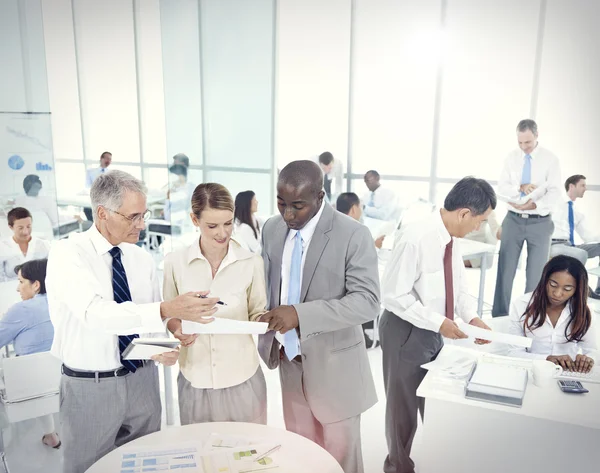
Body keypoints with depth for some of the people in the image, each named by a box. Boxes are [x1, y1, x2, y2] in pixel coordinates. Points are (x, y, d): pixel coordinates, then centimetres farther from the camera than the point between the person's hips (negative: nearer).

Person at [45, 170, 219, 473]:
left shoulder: (142, 258, 1)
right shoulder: (67, 254, -15)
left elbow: (152, 319, 6)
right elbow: (96, 312, -31)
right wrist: (168, 310, -43)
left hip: (142, 380, 4)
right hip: (90, 388, -4)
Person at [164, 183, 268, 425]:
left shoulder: (251, 263, -7)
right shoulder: (175, 262, -4)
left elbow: (257, 315, 3)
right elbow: (169, 313, 8)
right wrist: (178, 330, -12)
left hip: (242, 378, -1)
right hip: (195, 379, 1)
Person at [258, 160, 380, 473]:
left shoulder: (353, 235, -18)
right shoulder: (271, 229, -1)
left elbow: (367, 302, -24)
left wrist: (301, 314, -33)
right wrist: (267, 342, -1)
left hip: (334, 365, -5)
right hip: (289, 360, 5)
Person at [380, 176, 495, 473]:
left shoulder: (450, 238, -3)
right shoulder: (415, 238, -28)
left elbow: (457, 283, 9)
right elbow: (394, 295, -26)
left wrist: (471, 316, -5)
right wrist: (438, 322, -25)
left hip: (434, 332, 8)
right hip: (406, 333, -8)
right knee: (404, 406, 14)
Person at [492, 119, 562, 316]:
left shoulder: (550, 159, -4)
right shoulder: (512, 157, 4)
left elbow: (554, 192, -11)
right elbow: (501, 187, 0)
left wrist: (534, 205, -28)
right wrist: (519, 188, -20)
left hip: (540, 222, -2)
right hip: (513, 220, 2)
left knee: (536, 273, 6)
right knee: (505, 270, 3)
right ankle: (499, 316, 12)